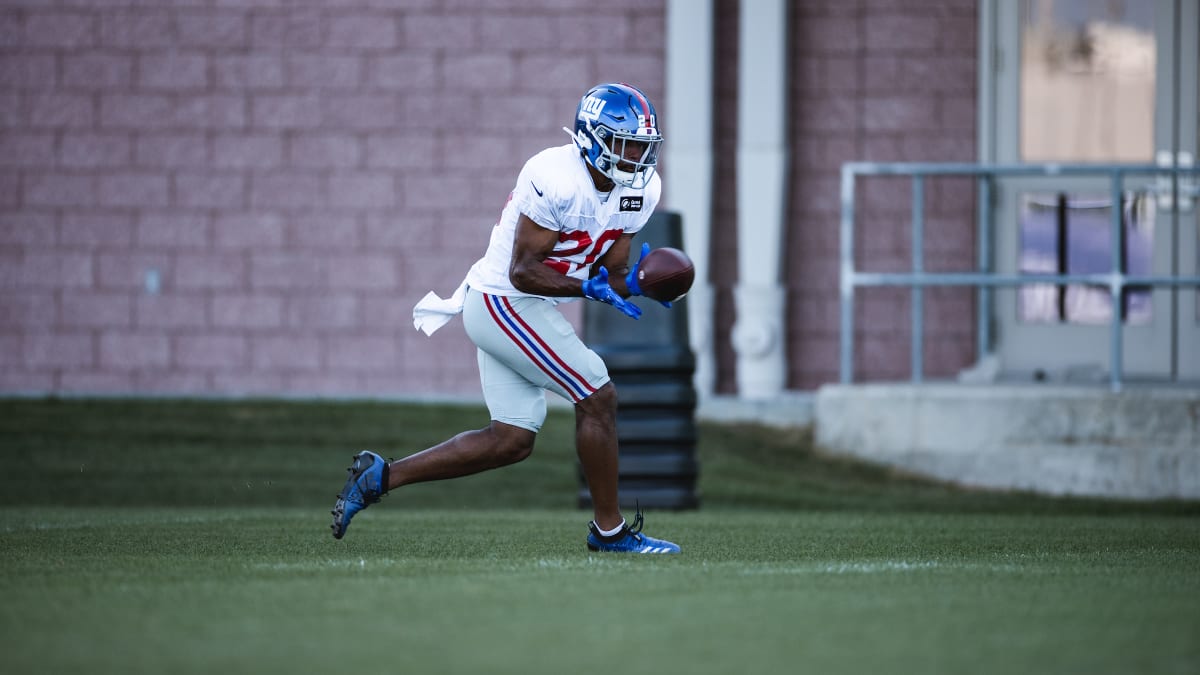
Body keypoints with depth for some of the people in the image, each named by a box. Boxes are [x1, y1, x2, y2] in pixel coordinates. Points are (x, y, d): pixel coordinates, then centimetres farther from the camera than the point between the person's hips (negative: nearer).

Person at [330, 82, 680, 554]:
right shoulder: (557, 179, -23)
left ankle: (381, 476, 13)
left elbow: (610, 277, 8)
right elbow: (523, 272, -22)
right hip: (506, 304, -9)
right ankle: (609, 529, 4)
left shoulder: (638, 191, 4)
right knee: (598, 399, -8)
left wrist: (635, 285, -13)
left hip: (515, 310, 9)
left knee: (511, 442, 8)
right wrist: (589, 288, -30)